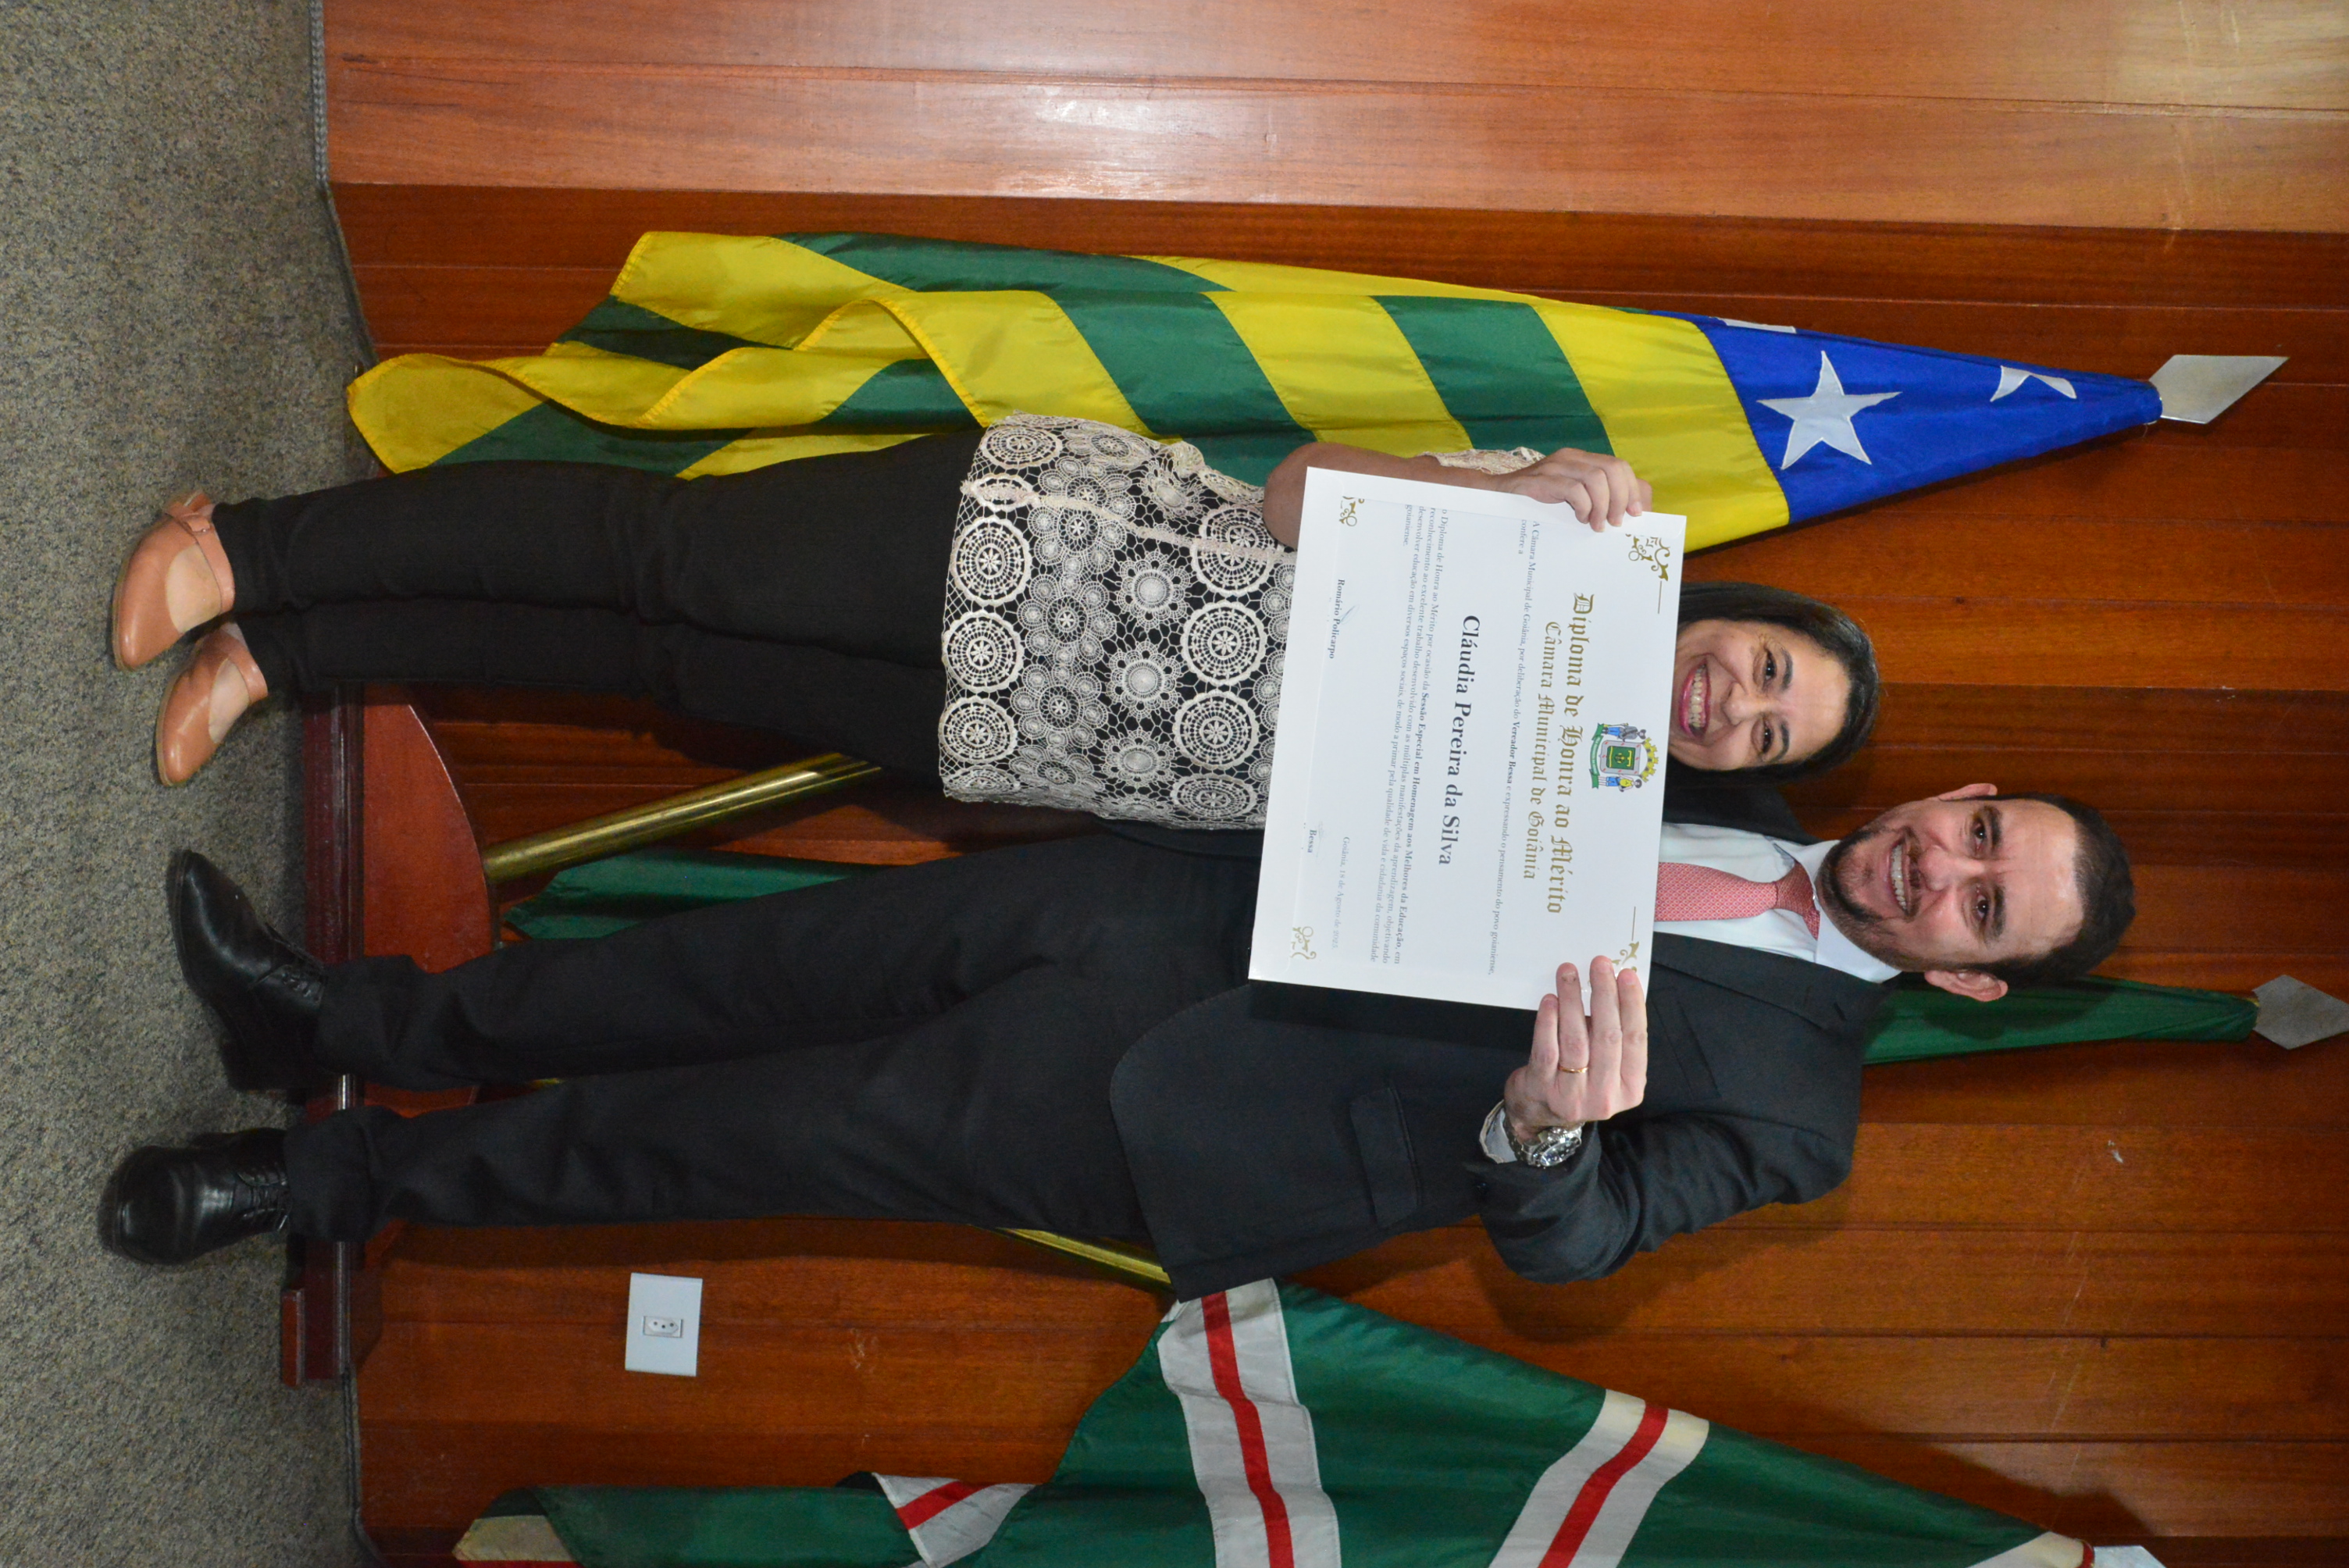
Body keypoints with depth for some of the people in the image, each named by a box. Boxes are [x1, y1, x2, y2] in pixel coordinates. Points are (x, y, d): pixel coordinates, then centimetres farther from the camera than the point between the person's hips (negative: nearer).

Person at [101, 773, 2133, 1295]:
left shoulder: (1795, 1104, -4)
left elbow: (1570, 1240, -10)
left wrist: (1543, 1137, -33)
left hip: (1170, 1115, -5)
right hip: (1195, 897, 5)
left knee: (768, 1130, -5)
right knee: (764, 966, 1)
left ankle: (338, 1172, 10)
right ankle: (347, 1021, 16)